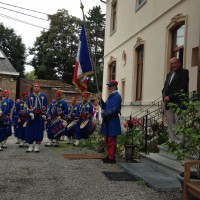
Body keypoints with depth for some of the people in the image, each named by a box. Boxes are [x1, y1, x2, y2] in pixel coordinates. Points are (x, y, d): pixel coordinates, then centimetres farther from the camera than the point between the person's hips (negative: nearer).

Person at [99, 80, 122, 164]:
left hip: (112, 122, -10)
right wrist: (101, 100, 3)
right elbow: (105, 107, 18)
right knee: (107, 140, 16)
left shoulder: (117, 96, -13)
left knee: (111, 141, -5)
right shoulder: (110, 96, 17)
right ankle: (109, 156, 27)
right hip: (107, 121, 10)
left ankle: (112, 158, 1)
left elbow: (114, 109, -21)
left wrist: (104, 113, -16)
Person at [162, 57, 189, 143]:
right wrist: (164, 96, -2)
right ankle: (171, 142, 11)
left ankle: (179, 142, -6)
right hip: (168, 103, 7)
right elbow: (165, 87, 19)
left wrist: (170, 97, -13)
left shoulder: (184, 72, 0)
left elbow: (182, 88, -10)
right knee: (170, 125, 6)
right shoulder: (169, 74, 22)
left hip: (178, 103, -7)